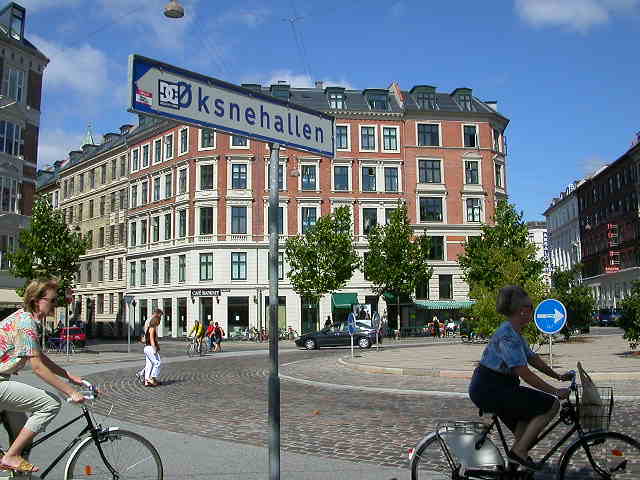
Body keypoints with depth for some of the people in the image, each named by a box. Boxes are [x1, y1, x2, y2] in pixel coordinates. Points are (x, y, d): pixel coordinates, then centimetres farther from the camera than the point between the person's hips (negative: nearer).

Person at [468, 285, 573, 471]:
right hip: (488, 389, -11)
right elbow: (525, 374, -24)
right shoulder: (508, 335, -21)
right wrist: (556, 391, -19)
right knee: (551, 405, -9)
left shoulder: (515, 333, 12)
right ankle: (519, 451, -5)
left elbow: (533, 358, 21)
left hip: (496, 388, 11)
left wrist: (558, 376, 21)